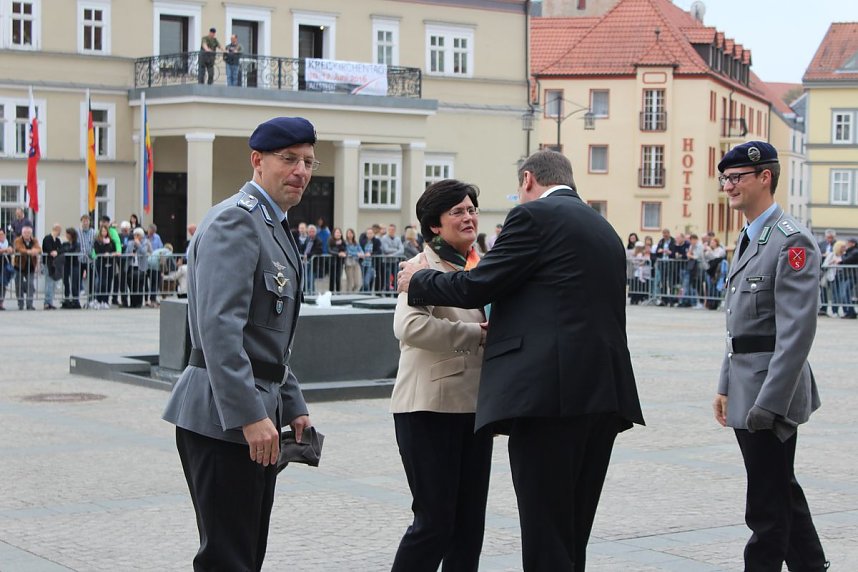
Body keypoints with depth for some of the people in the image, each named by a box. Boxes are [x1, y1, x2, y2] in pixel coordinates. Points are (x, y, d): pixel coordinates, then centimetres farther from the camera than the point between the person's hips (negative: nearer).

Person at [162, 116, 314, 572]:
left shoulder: (274, 225, 19)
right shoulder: (235, 221, -13)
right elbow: (219, 327, -23)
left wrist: (292, 406, 20)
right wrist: (250, 415, -26)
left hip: (257, 416, 10)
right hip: (223, 416, -10)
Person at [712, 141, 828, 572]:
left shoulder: (792, 241, -15)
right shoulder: (748, 239, 16)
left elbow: (797, 330, -21)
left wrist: (768, 403, -24)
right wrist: (726, 386, 17)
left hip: (772, 389, -10)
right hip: (745, 388, 10)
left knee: (768, 504, -4)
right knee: (783, 493, 19)